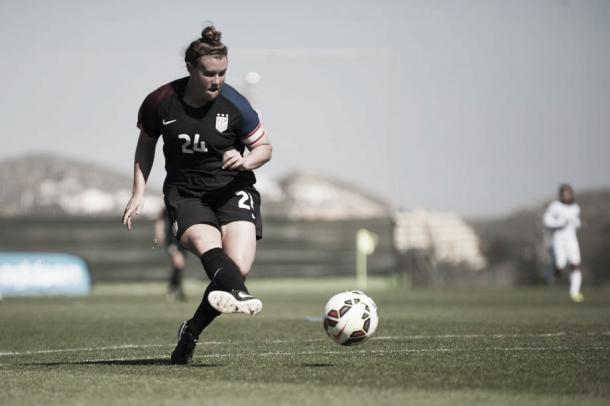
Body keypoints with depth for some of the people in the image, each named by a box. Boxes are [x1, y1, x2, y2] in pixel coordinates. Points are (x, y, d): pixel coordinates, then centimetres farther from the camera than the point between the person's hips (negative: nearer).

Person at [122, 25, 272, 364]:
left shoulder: (234, 105, -9)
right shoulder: (161, 102, -6)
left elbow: (265, 147, 4)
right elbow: (146, 144, 14)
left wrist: (246, 161, -17)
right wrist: (139, 193, 8)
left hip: (233, 190, 0)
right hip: (185, 193, 0)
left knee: (238, 266, -20)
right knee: (207, 244, -34)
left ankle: (192, 332, 4)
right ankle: (239, 295, -66)